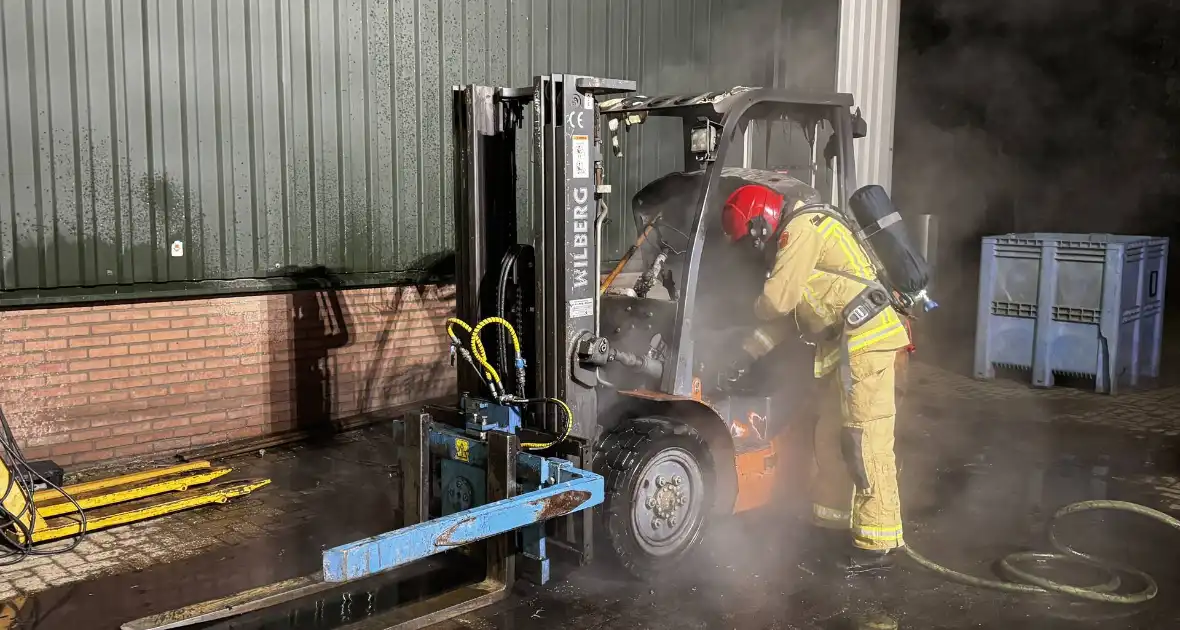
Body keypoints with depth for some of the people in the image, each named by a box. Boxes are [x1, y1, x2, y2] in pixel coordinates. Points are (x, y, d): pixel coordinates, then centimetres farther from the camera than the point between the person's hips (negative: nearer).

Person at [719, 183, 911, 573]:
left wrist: (756, 308, 8)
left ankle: (878, 546, -5)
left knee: (867, 442, -9)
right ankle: (831, 524, 25)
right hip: (846, 345, 11)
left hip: (865, 341, -11)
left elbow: (778, 299, -15)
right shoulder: (795, 236, 22)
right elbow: (790, 311, 24)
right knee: (830, 438, 14)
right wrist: (748, 351, 19)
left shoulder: (802, 227, -10)